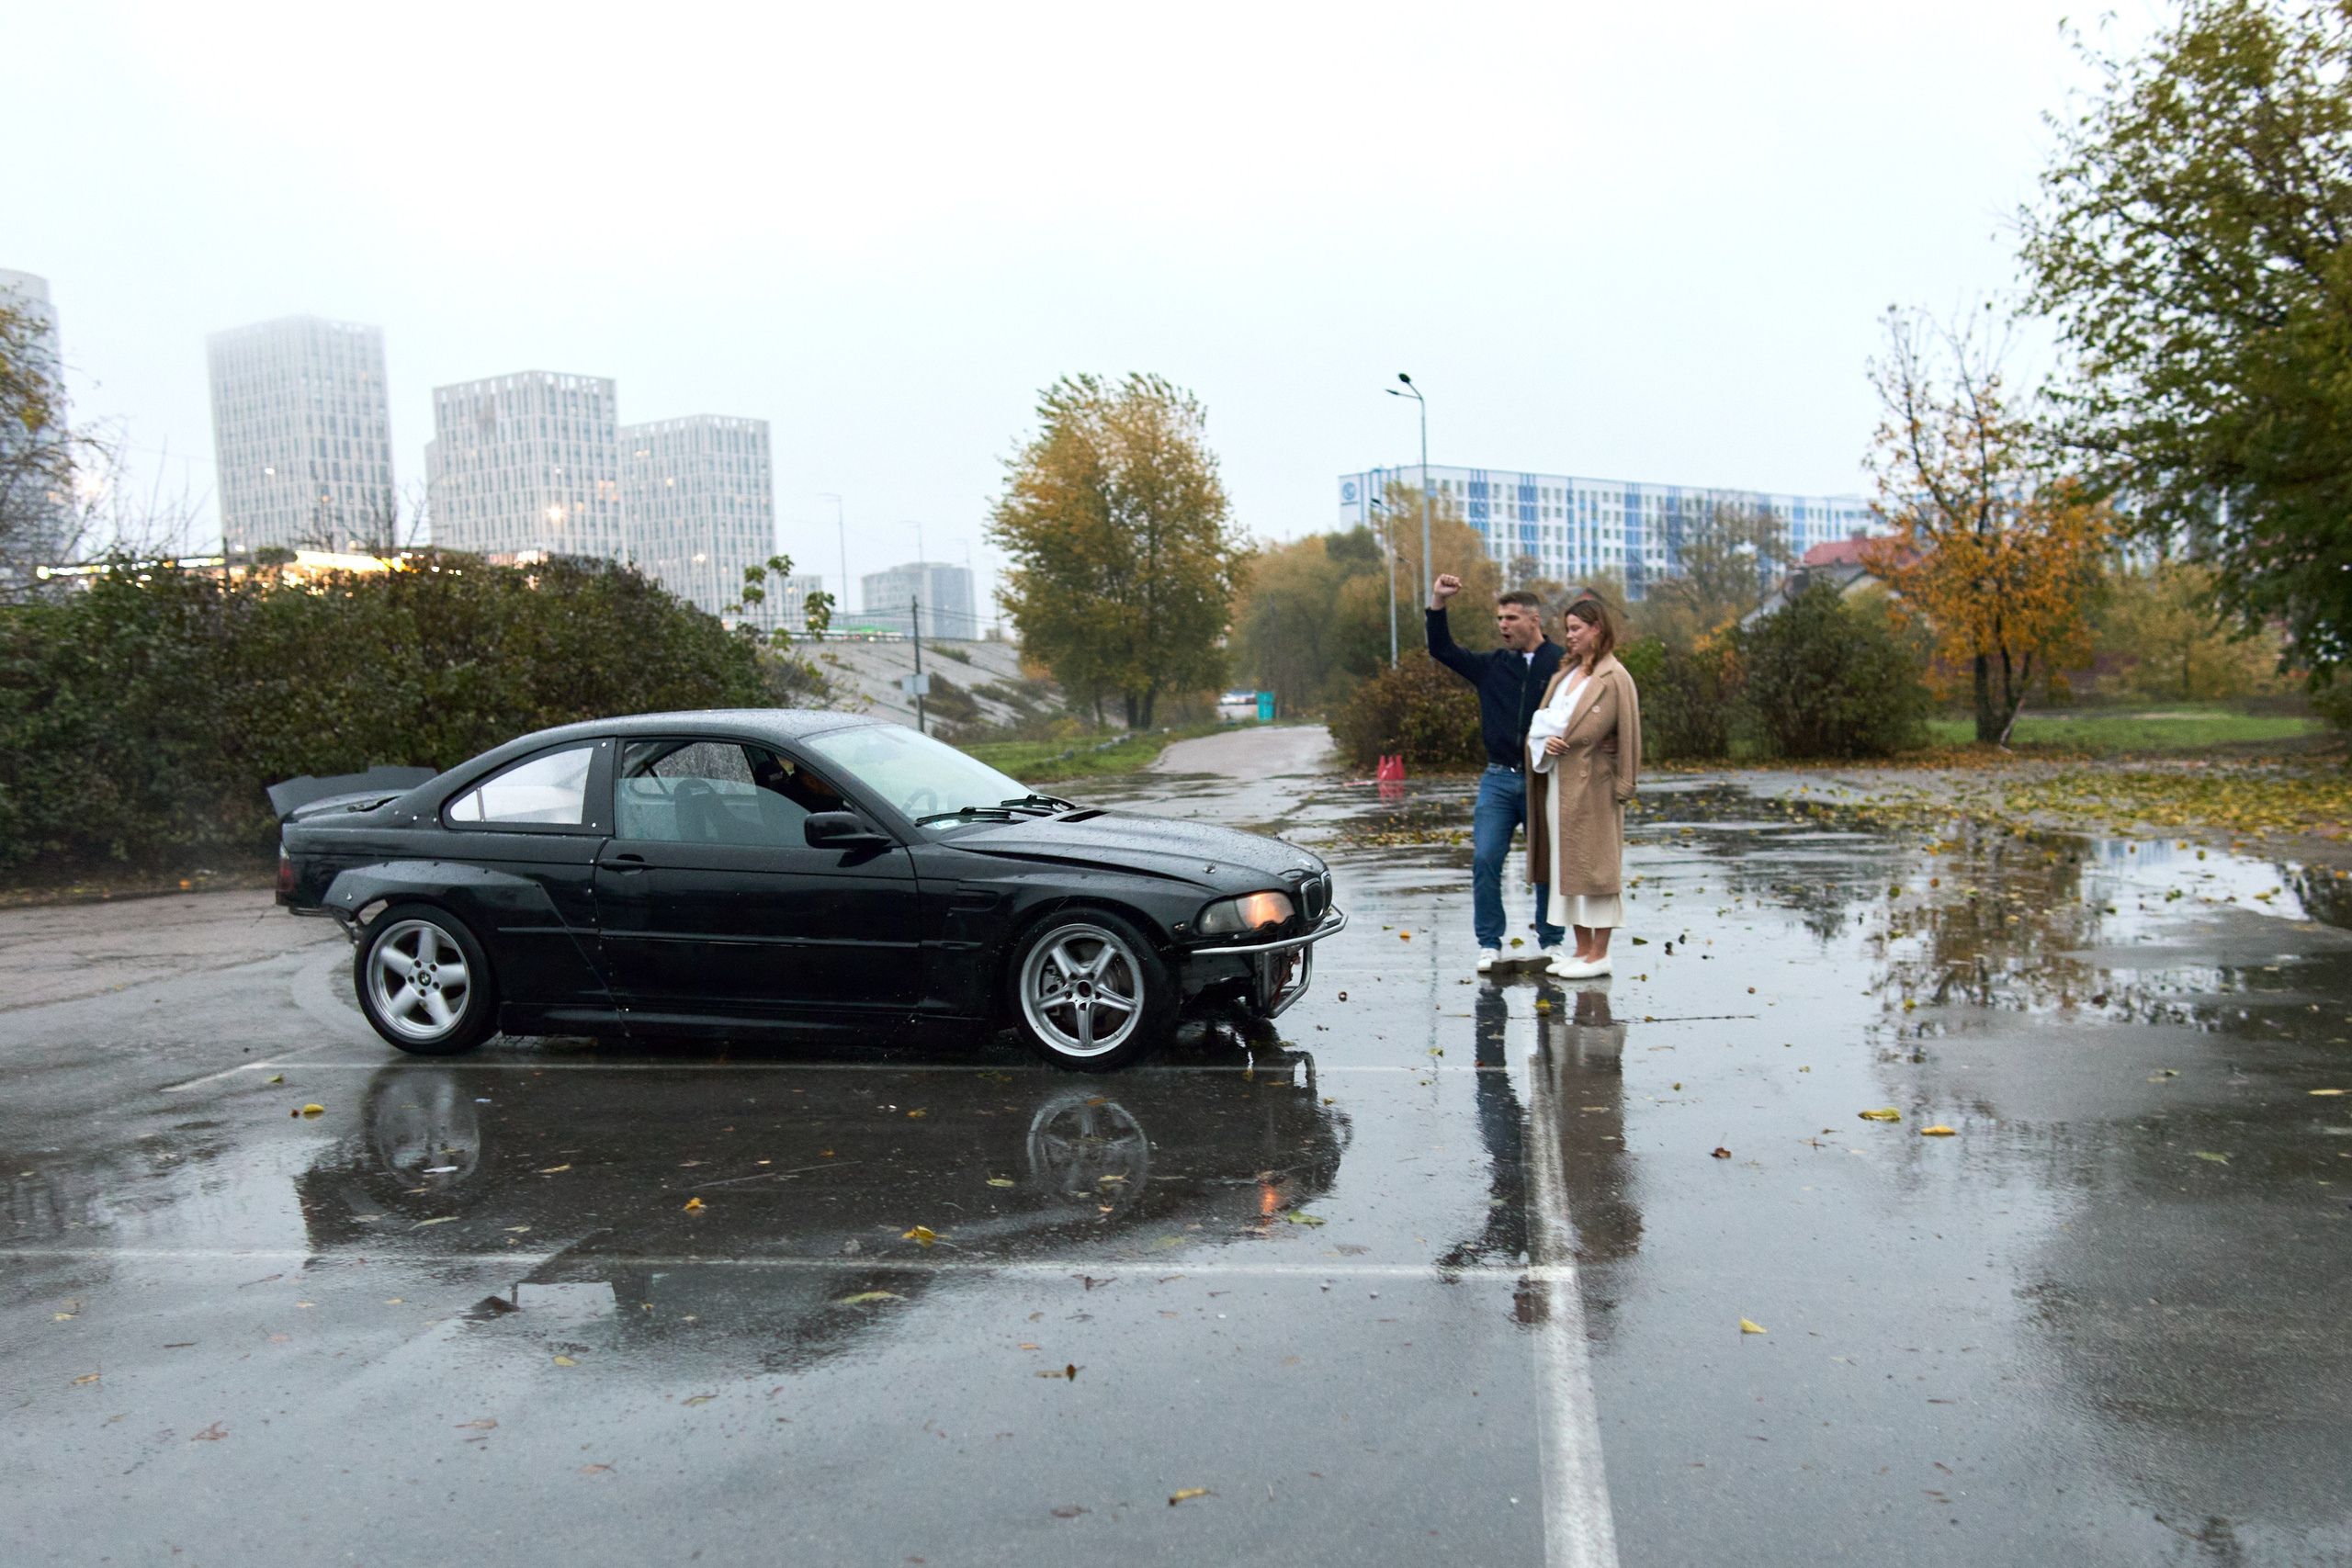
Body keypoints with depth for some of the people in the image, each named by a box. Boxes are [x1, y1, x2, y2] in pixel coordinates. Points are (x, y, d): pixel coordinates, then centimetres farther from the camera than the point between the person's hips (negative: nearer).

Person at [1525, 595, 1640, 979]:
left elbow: (1626, 736, -10)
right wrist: (1546, 743, -7)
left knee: (1594, 864, -3)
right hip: (1558, 783, 8)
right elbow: (1541, 721, 15)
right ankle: (1582, 950, 19)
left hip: (1591, 785, -8)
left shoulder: (1614, 678, -9)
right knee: (1567, 865, 11)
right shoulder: (1565, 672, 15)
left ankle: (1599, 955, 4)